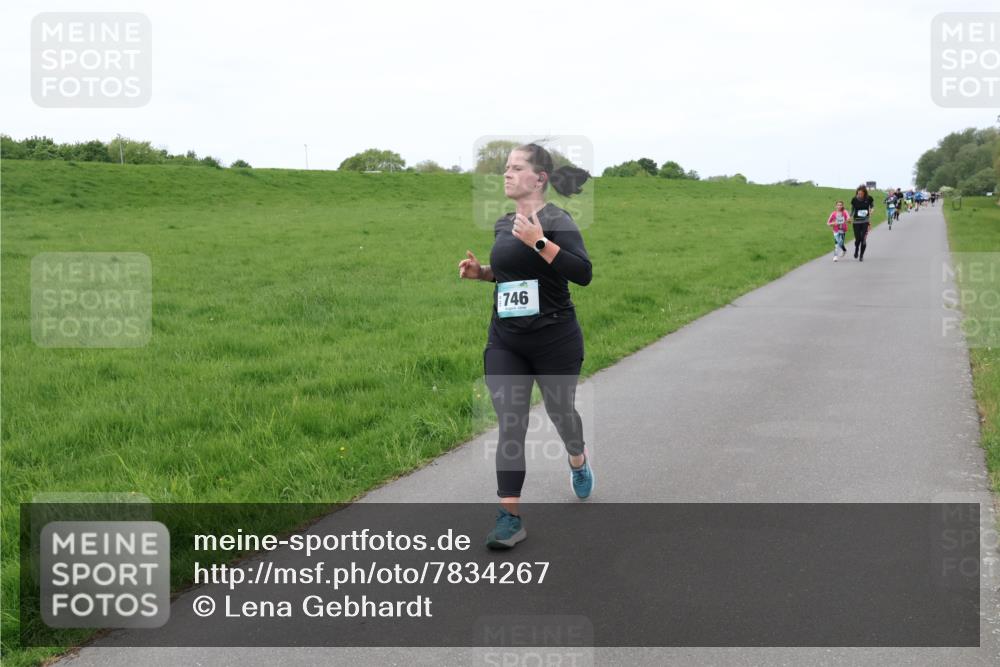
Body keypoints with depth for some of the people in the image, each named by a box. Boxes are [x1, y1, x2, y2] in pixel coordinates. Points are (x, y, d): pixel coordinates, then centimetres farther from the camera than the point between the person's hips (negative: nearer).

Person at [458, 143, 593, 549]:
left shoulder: (555, 220, -13)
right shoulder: (503, 225, 7)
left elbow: (583, 273, -24)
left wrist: (539, 242, -30)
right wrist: (481, 271, 5)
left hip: (555, 341, -5)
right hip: (505, 342, 5)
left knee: (560, 411, 17)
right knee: (509, 426, -3)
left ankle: (578, 460, 50)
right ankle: (510, 517, -3)